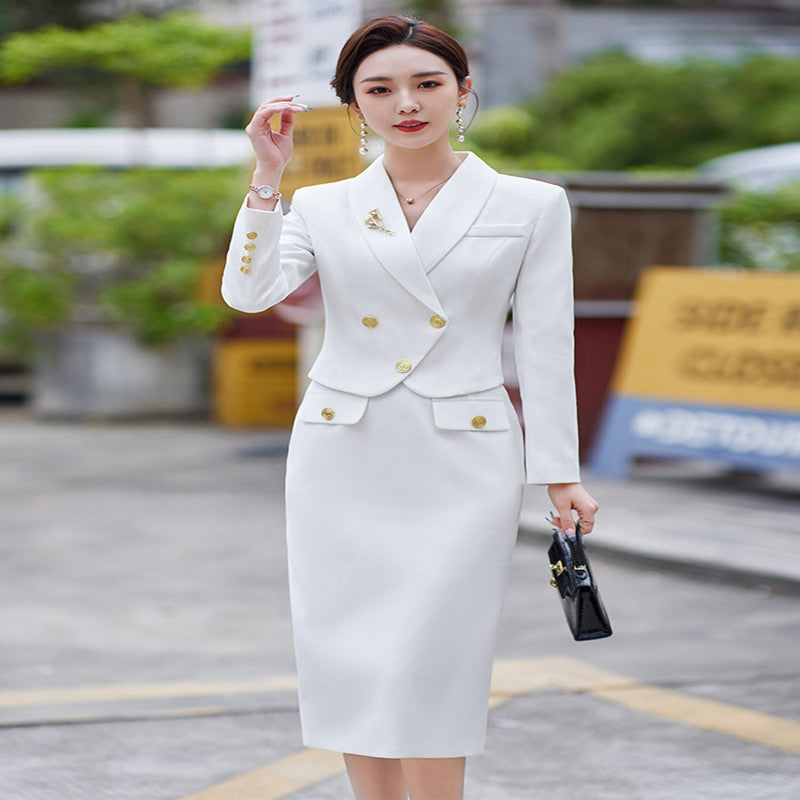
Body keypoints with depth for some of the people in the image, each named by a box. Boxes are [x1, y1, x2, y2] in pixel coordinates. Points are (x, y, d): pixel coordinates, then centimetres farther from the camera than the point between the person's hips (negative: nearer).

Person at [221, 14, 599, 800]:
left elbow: (545, 349, 2)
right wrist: (267, 176, -13)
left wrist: (561, 473, -2)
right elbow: (248, 291, -8)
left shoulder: (530, 206, 3)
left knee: (426, 673, -7)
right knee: (349, 667, 4)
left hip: (460, 467, -2)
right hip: (344, 461, 3)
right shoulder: (321, 207, 7)